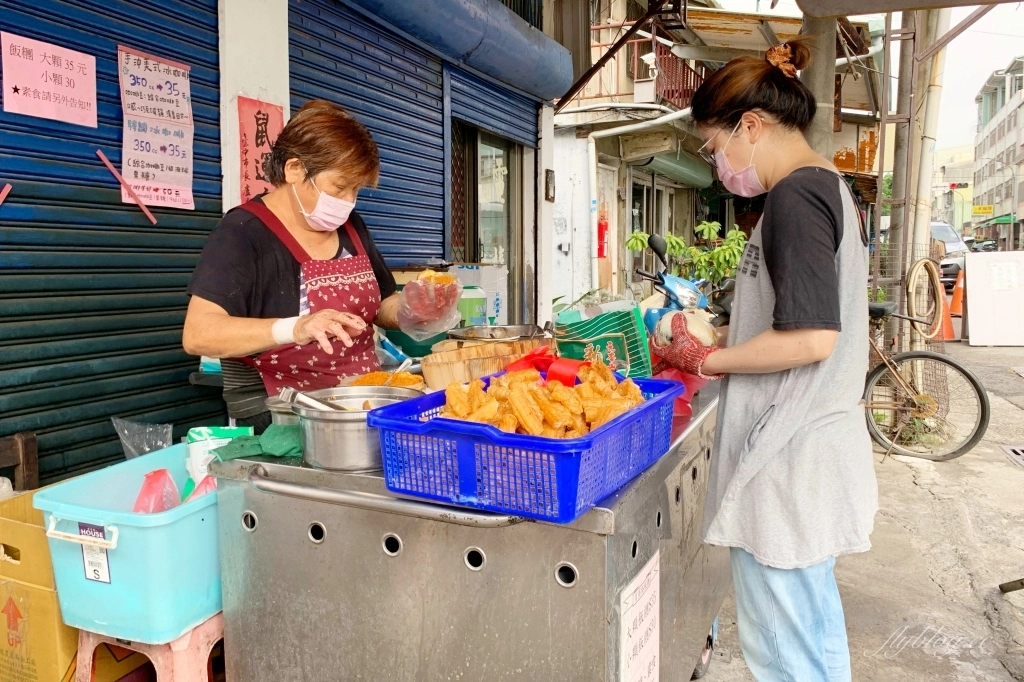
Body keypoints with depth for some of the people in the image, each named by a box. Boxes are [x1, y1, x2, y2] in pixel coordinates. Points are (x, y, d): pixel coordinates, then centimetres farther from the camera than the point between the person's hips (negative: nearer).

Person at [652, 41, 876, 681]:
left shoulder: (794, 197, -16)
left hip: (786, 458, -10)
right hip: (821, 441, 10)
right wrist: (721, 341, 13)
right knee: (816, 623, 23)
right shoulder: (834, 190, 14)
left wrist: (707, 360, -11)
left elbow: (810, 338, -24)